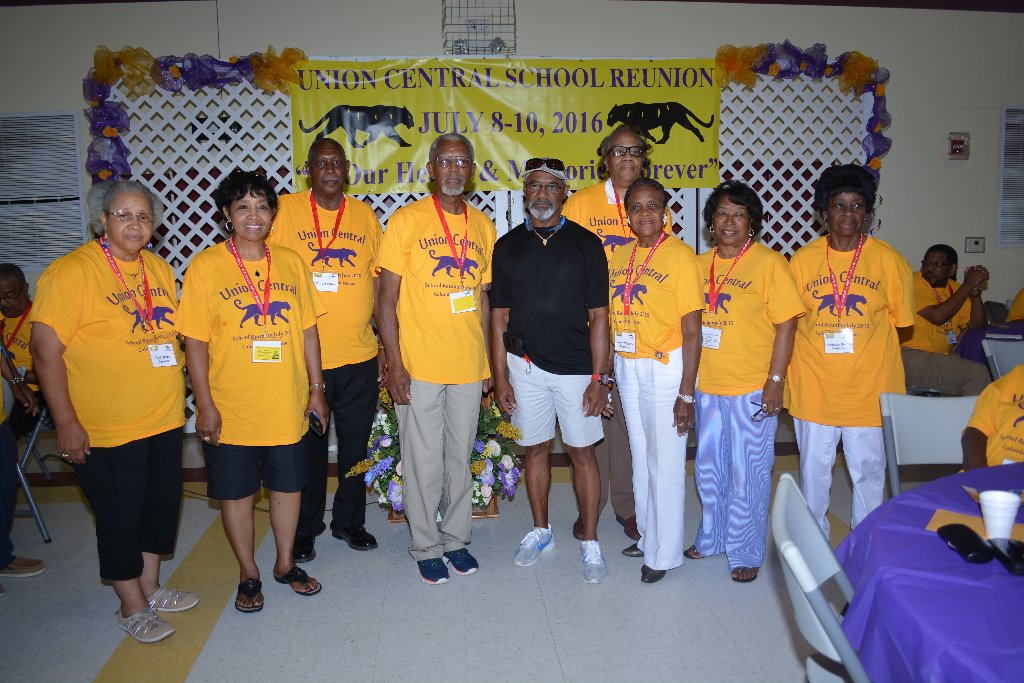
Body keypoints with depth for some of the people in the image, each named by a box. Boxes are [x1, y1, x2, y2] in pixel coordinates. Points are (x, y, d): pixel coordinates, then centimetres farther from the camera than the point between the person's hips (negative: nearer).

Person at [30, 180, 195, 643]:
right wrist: (66, 423, -16)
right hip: (106, 430, -6)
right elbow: (46, 350, -15)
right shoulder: (72, 271, -13)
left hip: (165, 420, 7)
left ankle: (150, 586, 37)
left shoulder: (159, 268, 7)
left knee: (162, 506, 17)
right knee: (120, 517, 7)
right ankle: (133, 608, 25)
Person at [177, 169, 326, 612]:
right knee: (236, 492, 10)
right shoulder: (205, 266, -6)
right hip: (231, 410, -3)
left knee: (287, 486, 14)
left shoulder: (291, 263, 4)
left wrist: (316, 388, 6)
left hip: (287, 406, 3)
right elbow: (195, 342, -7)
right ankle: (249, 575, 30)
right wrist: (205, 404, -10)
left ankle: (285, 564, 35)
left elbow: (308, 330, 8)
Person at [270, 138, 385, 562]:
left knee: (355, 447, 13)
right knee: (308, 448, 10)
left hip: (360, 357, 3)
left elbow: (378, 281, 10)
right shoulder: (285, 210, -2)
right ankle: (305, 530, 29)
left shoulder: (364, 214, 7)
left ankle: (349, 522, 32)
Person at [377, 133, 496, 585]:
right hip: (418, 368, -4)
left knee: (460, 458, 14)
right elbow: (387, 299, -5)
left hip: (468, 367, 4)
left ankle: (456, 539, 31)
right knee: (424, 462, 5)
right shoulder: (406, 221, -5)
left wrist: (488, 361, 11)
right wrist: (394, 364, -11)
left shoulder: (482, 226, 8)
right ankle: (426, 547, 23)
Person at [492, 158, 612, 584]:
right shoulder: (508, 246, 5)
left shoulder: (585, 244, -2)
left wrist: (598, 378, -8)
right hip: (525, 366, 2)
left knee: (582, 452, 4)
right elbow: (499, 318, 5)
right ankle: (541, 531, 31)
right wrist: (500, 378, 1)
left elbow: (598, 317, -3)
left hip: (576, 368, -2)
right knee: (535, 449, 13)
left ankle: (590, 544, 18)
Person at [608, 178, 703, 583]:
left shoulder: (681, 256, -10)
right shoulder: (619, 258, 8)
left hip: (665, 368, -6)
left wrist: (686, 393, -15)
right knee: (640, 458, 16)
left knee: (665, 463, 2)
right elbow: (612, 321, 12)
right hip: (627, 367, 6)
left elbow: (692, 332, -13)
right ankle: (648, 537, 33)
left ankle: (664, 553, 17)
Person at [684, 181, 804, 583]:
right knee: (709, 467, 17)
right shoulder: (700, 264, 8)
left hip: (752, 387, -5)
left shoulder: (769, 263, -7)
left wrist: (775, 381, -15)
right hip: (707, 384, 6)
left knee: (747, 472, 4)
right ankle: (711, 538, 35)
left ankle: (746, 552, 20)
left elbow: (786, 325, -10)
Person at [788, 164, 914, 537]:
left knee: (869, 468, 10)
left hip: (869, 386, 0)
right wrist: (823, 341, -5)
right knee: (814, 467, 11)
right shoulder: (803, 260, 0)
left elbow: (899, 320, 4)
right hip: (814, 384, 1)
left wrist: (858, 340, -4)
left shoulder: (888, 260, -2)